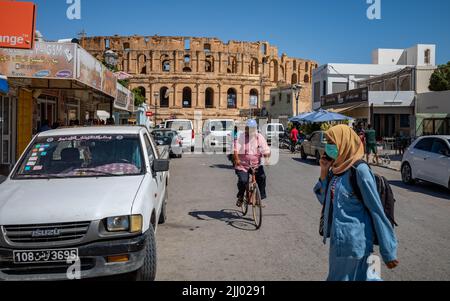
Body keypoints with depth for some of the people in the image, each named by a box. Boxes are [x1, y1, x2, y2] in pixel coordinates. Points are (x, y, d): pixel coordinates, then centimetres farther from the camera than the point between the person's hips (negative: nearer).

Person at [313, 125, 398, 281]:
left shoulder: (359, 170, -17)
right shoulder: (336, 169, 5)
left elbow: (376, 210, -16)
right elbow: (325, 200, 11)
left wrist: (388, 252, -15)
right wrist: (324, 172, -2)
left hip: (353, 243, -7)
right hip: (338, 239, 7)